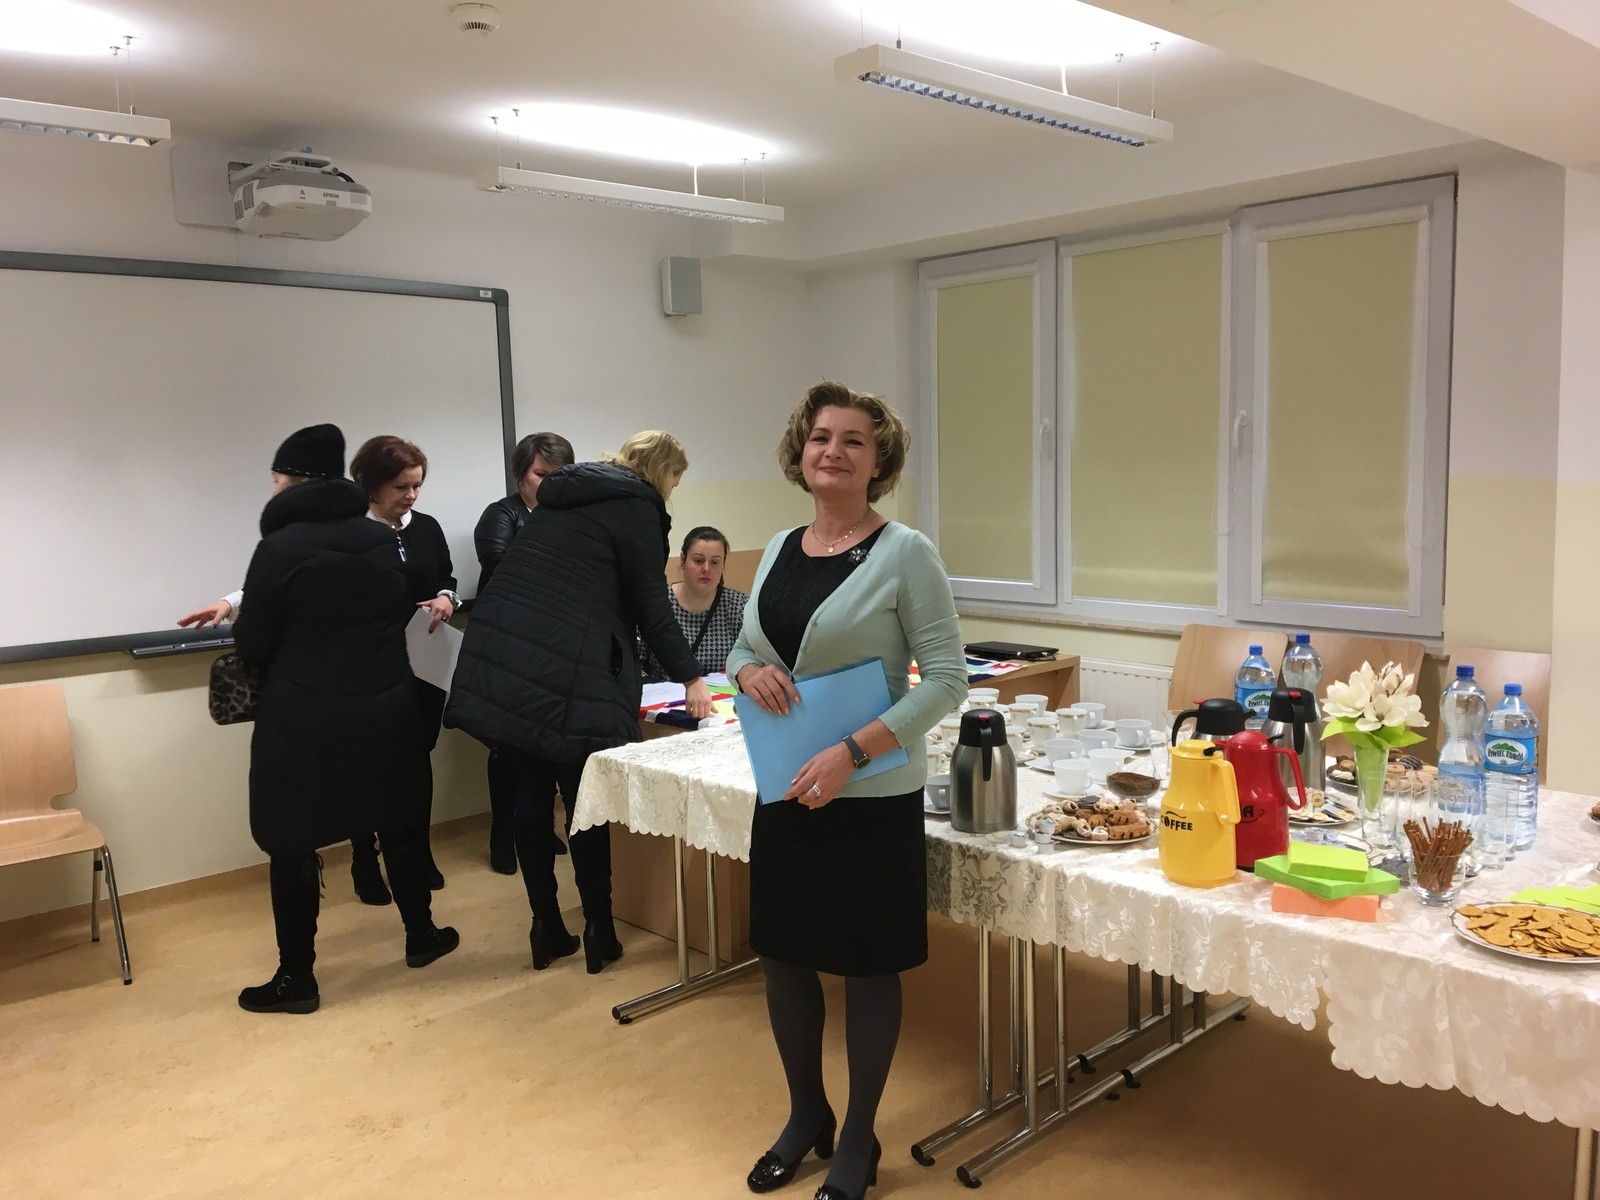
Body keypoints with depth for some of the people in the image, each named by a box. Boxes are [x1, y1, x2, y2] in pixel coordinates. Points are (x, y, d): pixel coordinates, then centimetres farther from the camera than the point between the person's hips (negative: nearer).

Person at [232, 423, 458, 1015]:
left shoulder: (280, 547, -13)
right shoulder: (380, 539, 3)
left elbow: (253, 645, -8)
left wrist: (239, 619, 14)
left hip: (304, 718, -5)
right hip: (386, 706, 5)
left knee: (293, 844, 6)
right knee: (399, 822, 19)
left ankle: (296, 978, 14)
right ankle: (421, 935, 33)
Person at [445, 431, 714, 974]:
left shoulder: (569, 492, 24)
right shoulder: (637, 505, 0)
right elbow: (649, 607, -2)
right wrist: (690, 677, 7)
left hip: (498, 662, 7)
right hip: (563, 674, -7)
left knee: (530, 796, 11)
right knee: (586, 802, 3)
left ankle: (546, 929, 20)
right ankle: (599, 933, 13)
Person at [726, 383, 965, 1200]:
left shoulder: (905, 553, -10)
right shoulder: (778, 549, 7)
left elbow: (948, 676, -14)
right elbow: (743, 647, 16)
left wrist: (852, 751, -22)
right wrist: (746, 671, -9)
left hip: (871, 796, -5)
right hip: (782, 790, 6)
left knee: (866, 966, 8)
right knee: (783, 954, 15)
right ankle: (805, 1117, 38)